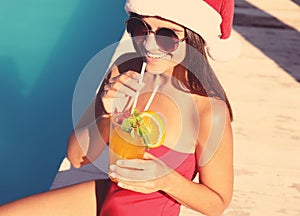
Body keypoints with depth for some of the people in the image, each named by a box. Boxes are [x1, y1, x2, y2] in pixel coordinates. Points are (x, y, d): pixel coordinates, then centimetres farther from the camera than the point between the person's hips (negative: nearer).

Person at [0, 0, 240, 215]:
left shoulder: (209, 110, -26)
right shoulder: (124, 70, -11)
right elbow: (76, 157, -7)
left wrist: (167, 179, -27)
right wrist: (108, 116, -24)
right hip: (104, 196, 5)